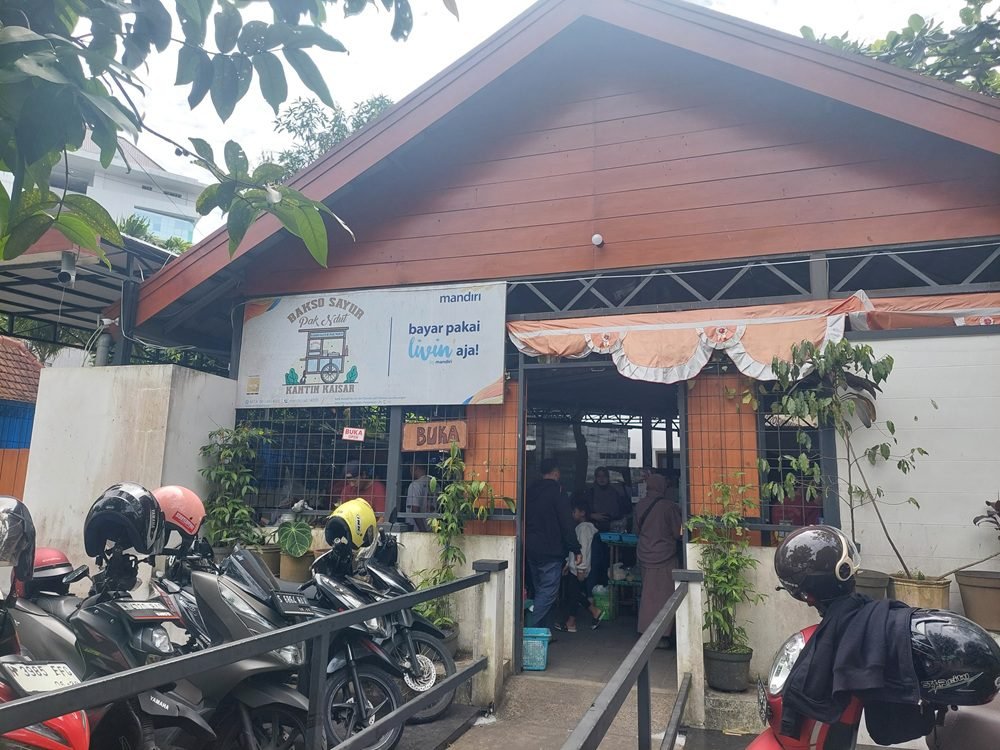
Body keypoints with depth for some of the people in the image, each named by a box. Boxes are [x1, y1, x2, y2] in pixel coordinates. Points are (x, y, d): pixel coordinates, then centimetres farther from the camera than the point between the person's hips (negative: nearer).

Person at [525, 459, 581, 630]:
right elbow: (566, 523, -13)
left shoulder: (530, 491, 10)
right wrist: (576, 550, -9)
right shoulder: (556, 491, -10)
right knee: (548, 592, -5)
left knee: (541, 591, 15)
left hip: (531, 550, 8)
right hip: (550, 551, -7)